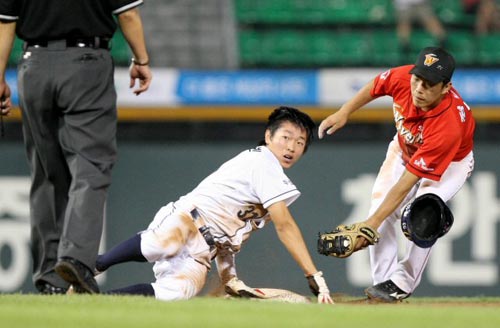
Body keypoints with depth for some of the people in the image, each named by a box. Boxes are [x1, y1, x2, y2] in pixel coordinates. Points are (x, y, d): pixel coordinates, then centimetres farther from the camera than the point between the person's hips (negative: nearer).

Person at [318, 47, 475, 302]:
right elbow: (375, 86, -4)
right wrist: (344, 113, 0)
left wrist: (373, 223, -40)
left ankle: (402, 284, -16)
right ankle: (384, 281, -3)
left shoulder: (449, 126, -45)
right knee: (380, 204, -9)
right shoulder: (402, 78, -33)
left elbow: (405, 184, -42)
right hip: (404, 149, 6)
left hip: (450, 164, -6)